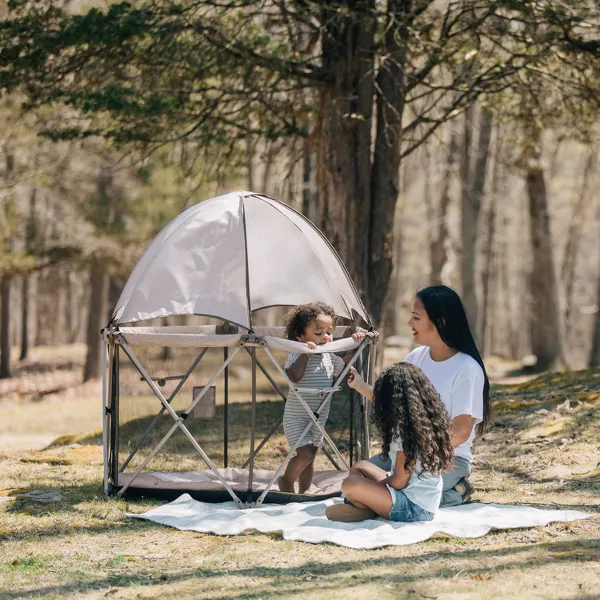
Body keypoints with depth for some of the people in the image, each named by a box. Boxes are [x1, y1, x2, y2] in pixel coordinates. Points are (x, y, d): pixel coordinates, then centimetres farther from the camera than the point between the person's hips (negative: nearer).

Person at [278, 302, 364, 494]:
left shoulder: (330, 358, 5)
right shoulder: (297, 356, -17)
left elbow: (344, 367, 24)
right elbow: (294, 376, -35)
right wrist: (305, 354, -40)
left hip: (319, 419, 7)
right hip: (297, 418, -7)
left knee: (310, 458, 15)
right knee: (306, 454, -19)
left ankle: (303, 492, 28)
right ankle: (286, 481, 4)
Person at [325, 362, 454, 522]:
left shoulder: (405, 429, -20)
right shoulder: (427, 416, 7)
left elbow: (399, 482, -17)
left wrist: (374, 485, 1)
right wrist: (359, 385, 39)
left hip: (415, 509, -10)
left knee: (350, 485, -24)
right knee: (360, 466, 21)